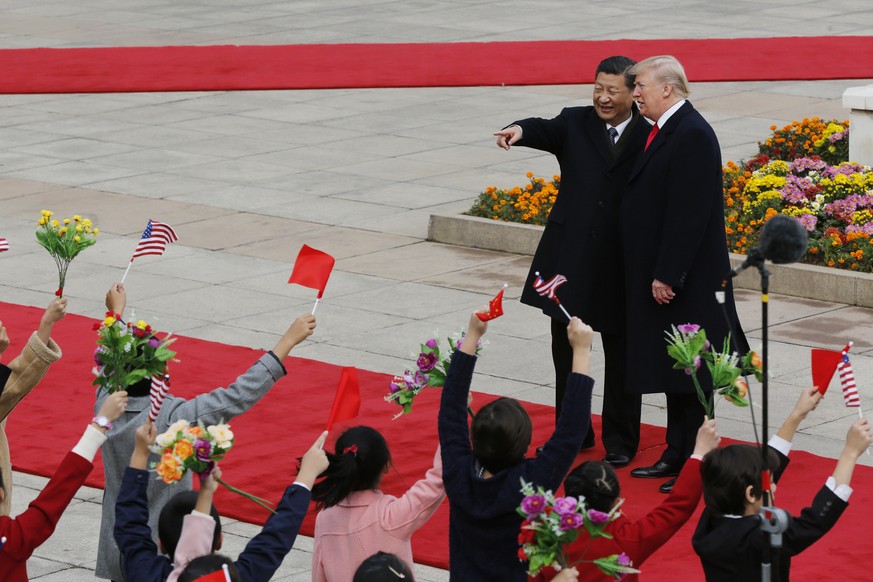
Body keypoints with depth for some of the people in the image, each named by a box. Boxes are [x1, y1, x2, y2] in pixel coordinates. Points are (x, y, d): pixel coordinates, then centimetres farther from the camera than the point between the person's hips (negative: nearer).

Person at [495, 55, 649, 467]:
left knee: (621, 356, 7)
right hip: (572, 259, 2)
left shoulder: (651, 137, -2)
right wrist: (521, 130, -41)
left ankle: (620, 441, 19)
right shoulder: (575, 123, 4)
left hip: (622, 263, -2)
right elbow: (547, 130, -16)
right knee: (567, 349, 12)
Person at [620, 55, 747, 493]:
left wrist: (667, 275, -24)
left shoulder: (692, 136, -19)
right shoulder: (664, 131, 11)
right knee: (671, 369, 15)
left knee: (687, 375, -3)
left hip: (685, 285, -10)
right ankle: (677, 456, 23)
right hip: (659, 276, 10)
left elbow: (688, 213, -24)